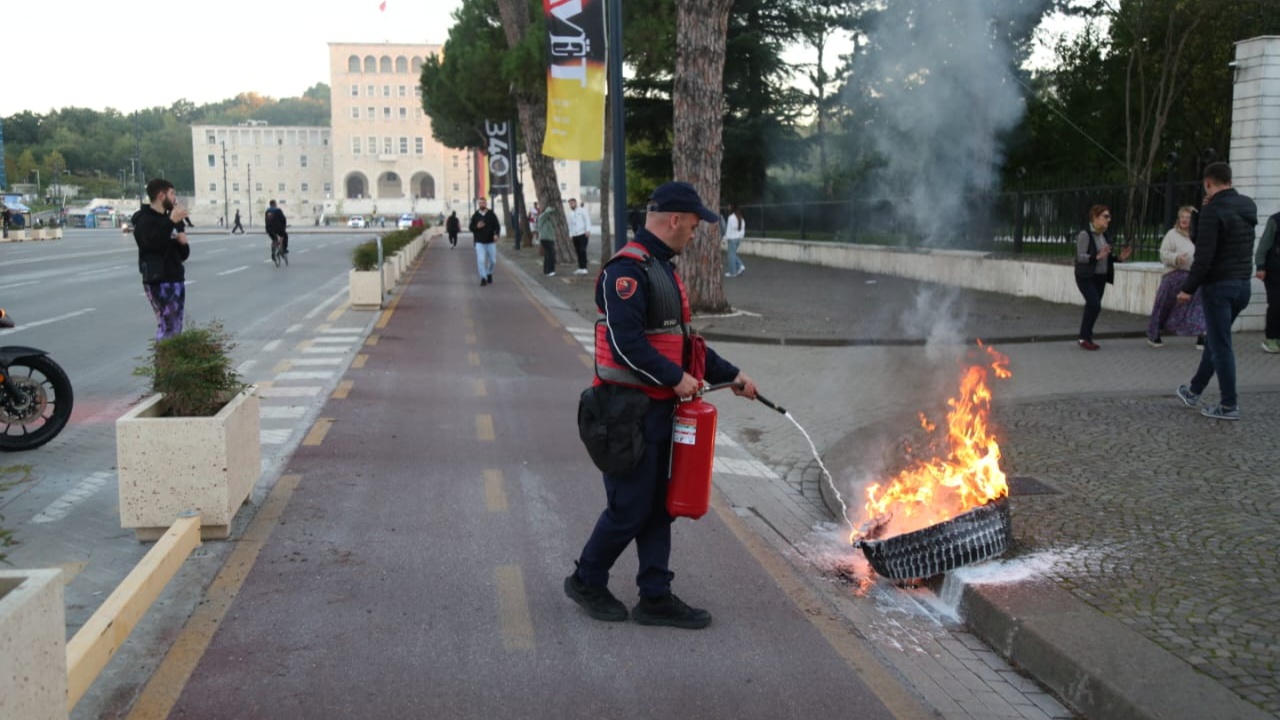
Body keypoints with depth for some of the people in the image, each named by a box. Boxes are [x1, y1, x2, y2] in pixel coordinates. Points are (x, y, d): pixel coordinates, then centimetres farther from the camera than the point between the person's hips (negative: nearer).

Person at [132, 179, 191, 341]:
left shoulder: (169, 219, 20)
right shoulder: (144, 219, -5)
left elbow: (183, 255, 21)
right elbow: (151, 243, -26)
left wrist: (183, 243, -1)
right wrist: (171, 223, -23)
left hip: (176, 279, 8)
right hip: (158, 282, -8)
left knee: (175, 328, 6)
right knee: (167, 327, -13)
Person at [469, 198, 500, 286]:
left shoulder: (492, 214, 2)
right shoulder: (475, 216, 4)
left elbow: (497, 226, 0)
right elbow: (471, 227, 8)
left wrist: (496, 234, -18)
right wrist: (477, 227, -14)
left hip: (490, 242, 1)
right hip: (479, 242, -1)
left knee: (492, 260, 7)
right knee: (480, 260, -12)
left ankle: (489, 274, 34)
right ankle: (483, 278, -6)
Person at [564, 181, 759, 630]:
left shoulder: (660, 270, 16)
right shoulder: (628, 271, -17)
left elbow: (681, 339, 23)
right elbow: (626, 343, -26)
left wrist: (730, 374, 21)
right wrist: (676, 378, -19)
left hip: (659, 410, 10)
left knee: (659, 506, 13)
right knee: (630, 508, -1)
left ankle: (656, 598, 21)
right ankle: (586, 582, 19)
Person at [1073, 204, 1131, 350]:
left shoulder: (1103, 235, 11)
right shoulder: (1085, 234, -12)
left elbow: (1104, 257, 18)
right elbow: (1081, 256, -19)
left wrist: (1119, 258, 3)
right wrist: (1097, 256, -33)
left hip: (1100, 277, 7)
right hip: (1086, 277, -7)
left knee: (1093, 306, 6)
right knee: (1094, 304, -17)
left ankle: (1086, 337, 13)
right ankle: (1084, 338, -8)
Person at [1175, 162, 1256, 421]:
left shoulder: (1213, 210, -16)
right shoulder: (1248, 205, 9)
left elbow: (1204, 255, -21)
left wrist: (1188, 288, -14)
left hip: (1219, 285, -8)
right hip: (1243, 284, 8)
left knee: (1221, 345, -2)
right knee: (1215, 340, 19)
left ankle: (1229, 405, 1)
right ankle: (1194, 391, 31)